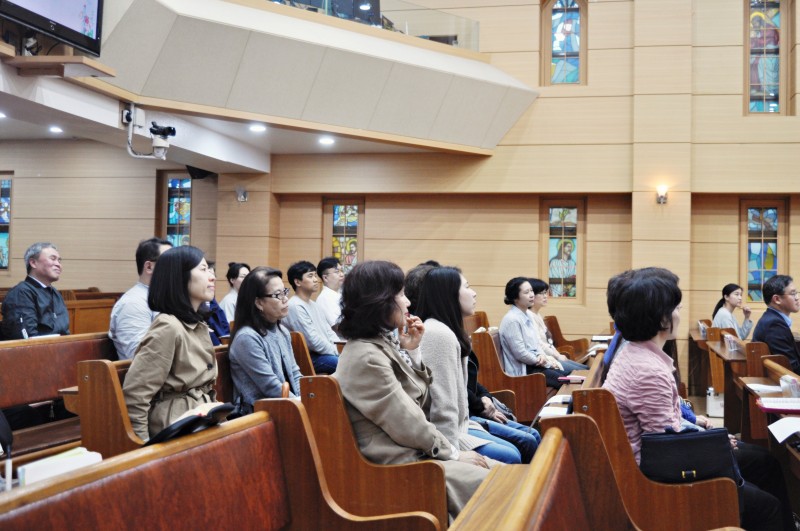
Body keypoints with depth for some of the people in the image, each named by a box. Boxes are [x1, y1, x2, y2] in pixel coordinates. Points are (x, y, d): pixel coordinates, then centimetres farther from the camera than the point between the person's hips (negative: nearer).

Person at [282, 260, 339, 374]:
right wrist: (338, 352, -11)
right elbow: (314, 341, -18)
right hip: (308, 358, -10)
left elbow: (328, 331, 19)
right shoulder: (295, 306, -13)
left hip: (326, 352, 10)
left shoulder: (312, 304, 19)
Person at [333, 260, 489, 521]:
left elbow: (421, 402, 11)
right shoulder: (366, 358, -21)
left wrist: (411, 351, 0)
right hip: (400, 464, -9)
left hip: (414, 452, 9)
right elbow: (409, 426, -20)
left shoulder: (382, 342, 8)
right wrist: (454, 453, -8)